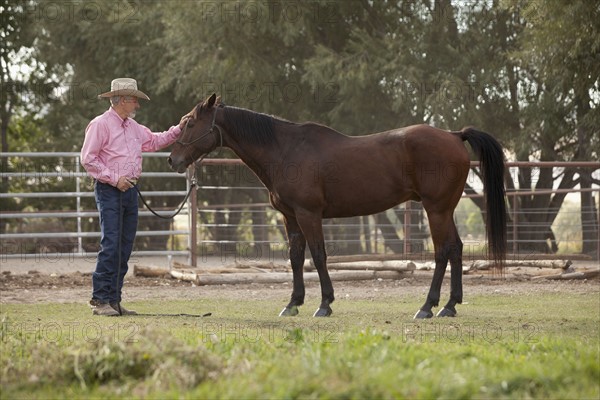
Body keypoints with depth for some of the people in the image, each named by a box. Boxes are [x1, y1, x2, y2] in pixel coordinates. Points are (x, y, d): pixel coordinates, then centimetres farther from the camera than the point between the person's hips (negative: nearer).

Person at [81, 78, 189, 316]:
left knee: (124, 248, 7)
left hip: (129, 190, 8)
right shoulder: (101, 124, -8)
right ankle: (100, 300, -11)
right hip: (109, 191, -8)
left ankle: (114, 300, 11)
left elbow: (154, 141, 29)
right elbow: (88, 159, -12)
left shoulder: (133, 127, 17)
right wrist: (114, 179, -16)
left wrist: (178, 130, 16)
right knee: (110, 246, -13)